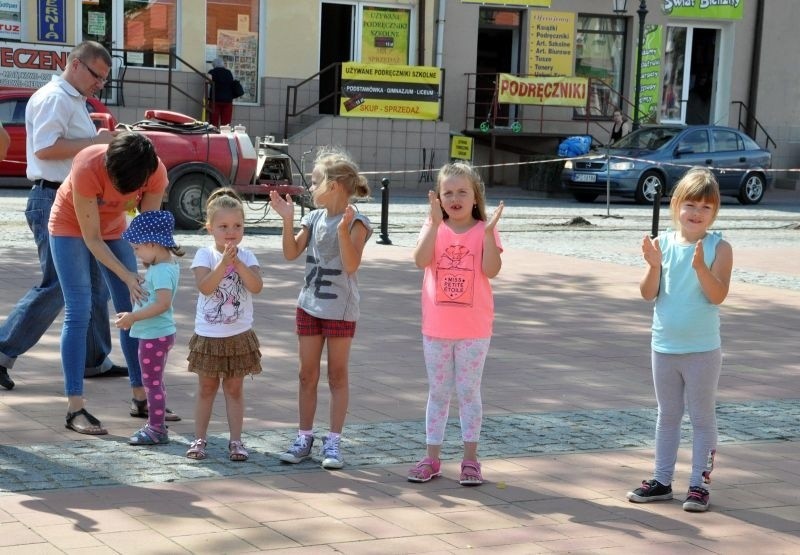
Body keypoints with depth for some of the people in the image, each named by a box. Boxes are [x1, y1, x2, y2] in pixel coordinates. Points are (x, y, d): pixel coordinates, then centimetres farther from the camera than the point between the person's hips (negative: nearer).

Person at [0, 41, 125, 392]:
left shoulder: (74, 101, 20)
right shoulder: (54, 98, -12)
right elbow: (45, 148, -23)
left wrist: (104, 143, 12)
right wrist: (94, 141, -19)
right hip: (54, 201, -11)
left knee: (94, 282, 13)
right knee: (56, 285, -10)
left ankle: (95, 360, 20)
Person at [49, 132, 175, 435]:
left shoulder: (156, 172, -26)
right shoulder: (87, 168, -37)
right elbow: (92, 239, -30)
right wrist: (127, 277, -37)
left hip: (113, 228, 4)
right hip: (71, 226, -4)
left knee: (132, 310, 2)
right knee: (78, 313, -13)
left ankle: (141, 395, 12)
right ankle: (75, 408, -13)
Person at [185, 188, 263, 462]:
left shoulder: (246, 256, -3)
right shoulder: (205, 255, -7)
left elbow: (257, 287, -18)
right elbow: (205, 287, -22)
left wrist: (237, 263, -25)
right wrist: (223, 263, -30)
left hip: (239, 336, 1)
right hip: (208, 336, -1)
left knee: (234, 388, 9)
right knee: (206, 388, 10)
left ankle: (235, 440, 14)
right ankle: (199, 439, 17)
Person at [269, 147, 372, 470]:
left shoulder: (356, 222, -13)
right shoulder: (314, 218, 5)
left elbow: (351, 265, -23)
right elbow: (291, 253, 1)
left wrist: (343, 229, -33)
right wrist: (287, 219, -9)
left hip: (340, 309, -6)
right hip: (310, 305, 6)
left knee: (337, 375, 5)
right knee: (307, 374, 10)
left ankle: (333, 441, 10)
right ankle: (304, 438, 18)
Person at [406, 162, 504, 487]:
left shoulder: (484, 231, -3)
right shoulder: (434, 228, 0)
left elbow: (491, 270, -16)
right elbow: (421, 261, -18)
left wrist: (489, 232, -25)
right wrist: (435, 223, -24)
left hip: (474, 329, -1)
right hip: (436, 327, 2)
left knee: (468, 392, 6)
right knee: (438, 393, 11)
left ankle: (470, 459, 13)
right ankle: (432, 458, 17)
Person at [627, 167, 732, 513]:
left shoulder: (718, 248, -8)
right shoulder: (663, 244, -1)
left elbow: (718, 295, -17)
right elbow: (649, 294, -4)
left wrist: (701, 266, -31)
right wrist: (654, 265, -21)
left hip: (702, 349, -3)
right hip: (664, 347, 4)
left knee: (702, 417, 5)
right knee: (667, 416, 15)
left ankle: (699, 484, 12)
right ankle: (661, 480, 24)